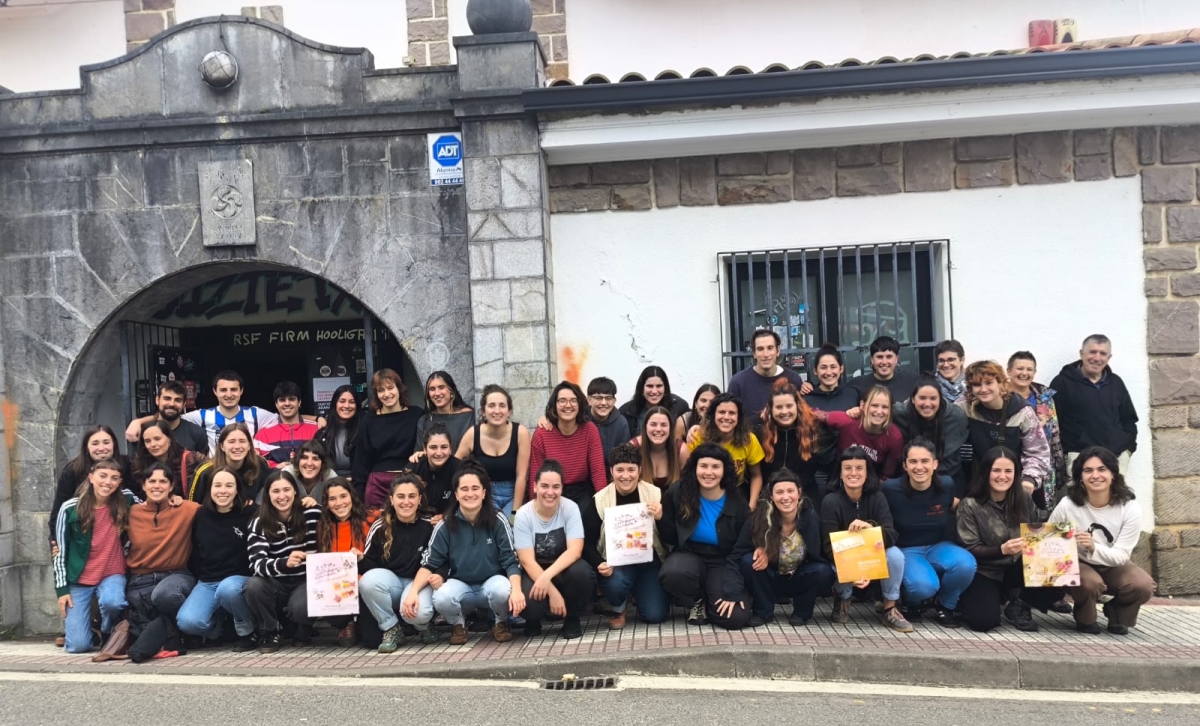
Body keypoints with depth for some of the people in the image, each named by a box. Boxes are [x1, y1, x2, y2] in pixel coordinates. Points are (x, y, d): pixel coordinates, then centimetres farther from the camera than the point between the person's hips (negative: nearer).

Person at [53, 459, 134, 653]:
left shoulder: (126, 499, -6)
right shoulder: (70, 509, -9)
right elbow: (60, 551, -2)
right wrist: (62, 589, -5)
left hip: (112, 574, 1)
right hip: (79, 579, -1)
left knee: (112, 602, -35)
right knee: (78, 645, -10)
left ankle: (109, 634, 0)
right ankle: (78, 621, 28)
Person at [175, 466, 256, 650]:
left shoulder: (248, 514, -5)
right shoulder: (201, 515, 6)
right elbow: (195, 552, 15)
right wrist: (200, 578, 9)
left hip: (239, 578, -3)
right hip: (207, 582, 3)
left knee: (228, 589, -39)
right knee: (187, 622, -24)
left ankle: (247, 632, -9)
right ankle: (217, 626, 13)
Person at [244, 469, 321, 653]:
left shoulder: (312, 514, -7)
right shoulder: (259, 523, -6)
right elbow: (256, 564, -20)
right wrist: (284, 563, -40)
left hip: (306, 581, -2)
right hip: (276, 585, 2)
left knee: (299, 607, -32)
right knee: (254, 586, -29)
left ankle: (303, 631, 6)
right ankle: (271, 632, -2)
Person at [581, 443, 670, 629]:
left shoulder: (656, 495, -5)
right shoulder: (598, 501, -7)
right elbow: (587, 543, -4)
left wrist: (660, 518, -24)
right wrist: (599, 564, -23)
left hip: (649, 562, 1)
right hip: (616, 564, 0)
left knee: (656, 615, -15)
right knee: (614, 583, -33)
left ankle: (640, 594, 23)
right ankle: (618, 609, 6)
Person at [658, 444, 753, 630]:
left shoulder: (738, 504, -10)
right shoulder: (678, 493, -10)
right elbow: (671, 539, -2)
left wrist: (734, 592, -14)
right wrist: (661, 519, -23)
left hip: (723, 563, 0)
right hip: (689, 555, 0)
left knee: (736, 618, -24)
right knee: (672, 574, -37)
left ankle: (709, 605, 16)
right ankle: (699, 600, 1)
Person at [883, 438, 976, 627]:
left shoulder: (946, 485, -9)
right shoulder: (891, 489, -18)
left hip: (939, 546, 3)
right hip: (907, 550, -3)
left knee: (966, 564, -30)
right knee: (923, 586, -34)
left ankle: (945, 605, 1)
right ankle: (913, 601, 7)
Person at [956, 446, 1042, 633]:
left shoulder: (1024, 499, 0)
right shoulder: (970, 505, -13)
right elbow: (970, 549, -14)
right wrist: (1002, 549, -29)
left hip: (1017, 568, 4)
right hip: (985, 572, -4)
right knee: (984, 621, -26)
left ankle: (1019, 606, 0)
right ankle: (971, 598, 11)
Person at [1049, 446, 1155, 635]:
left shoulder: (1130, 507, -18)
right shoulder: (1068, 505, -22)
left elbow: (1121, 555, -19)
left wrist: (1094, 547, -39)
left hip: (1113, 566, 2)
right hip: (1078, 564, -2)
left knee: (1143, 586, -28)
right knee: (1090, 583, -35)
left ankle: (1116, 614, 8)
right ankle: (1085, 619, 2)